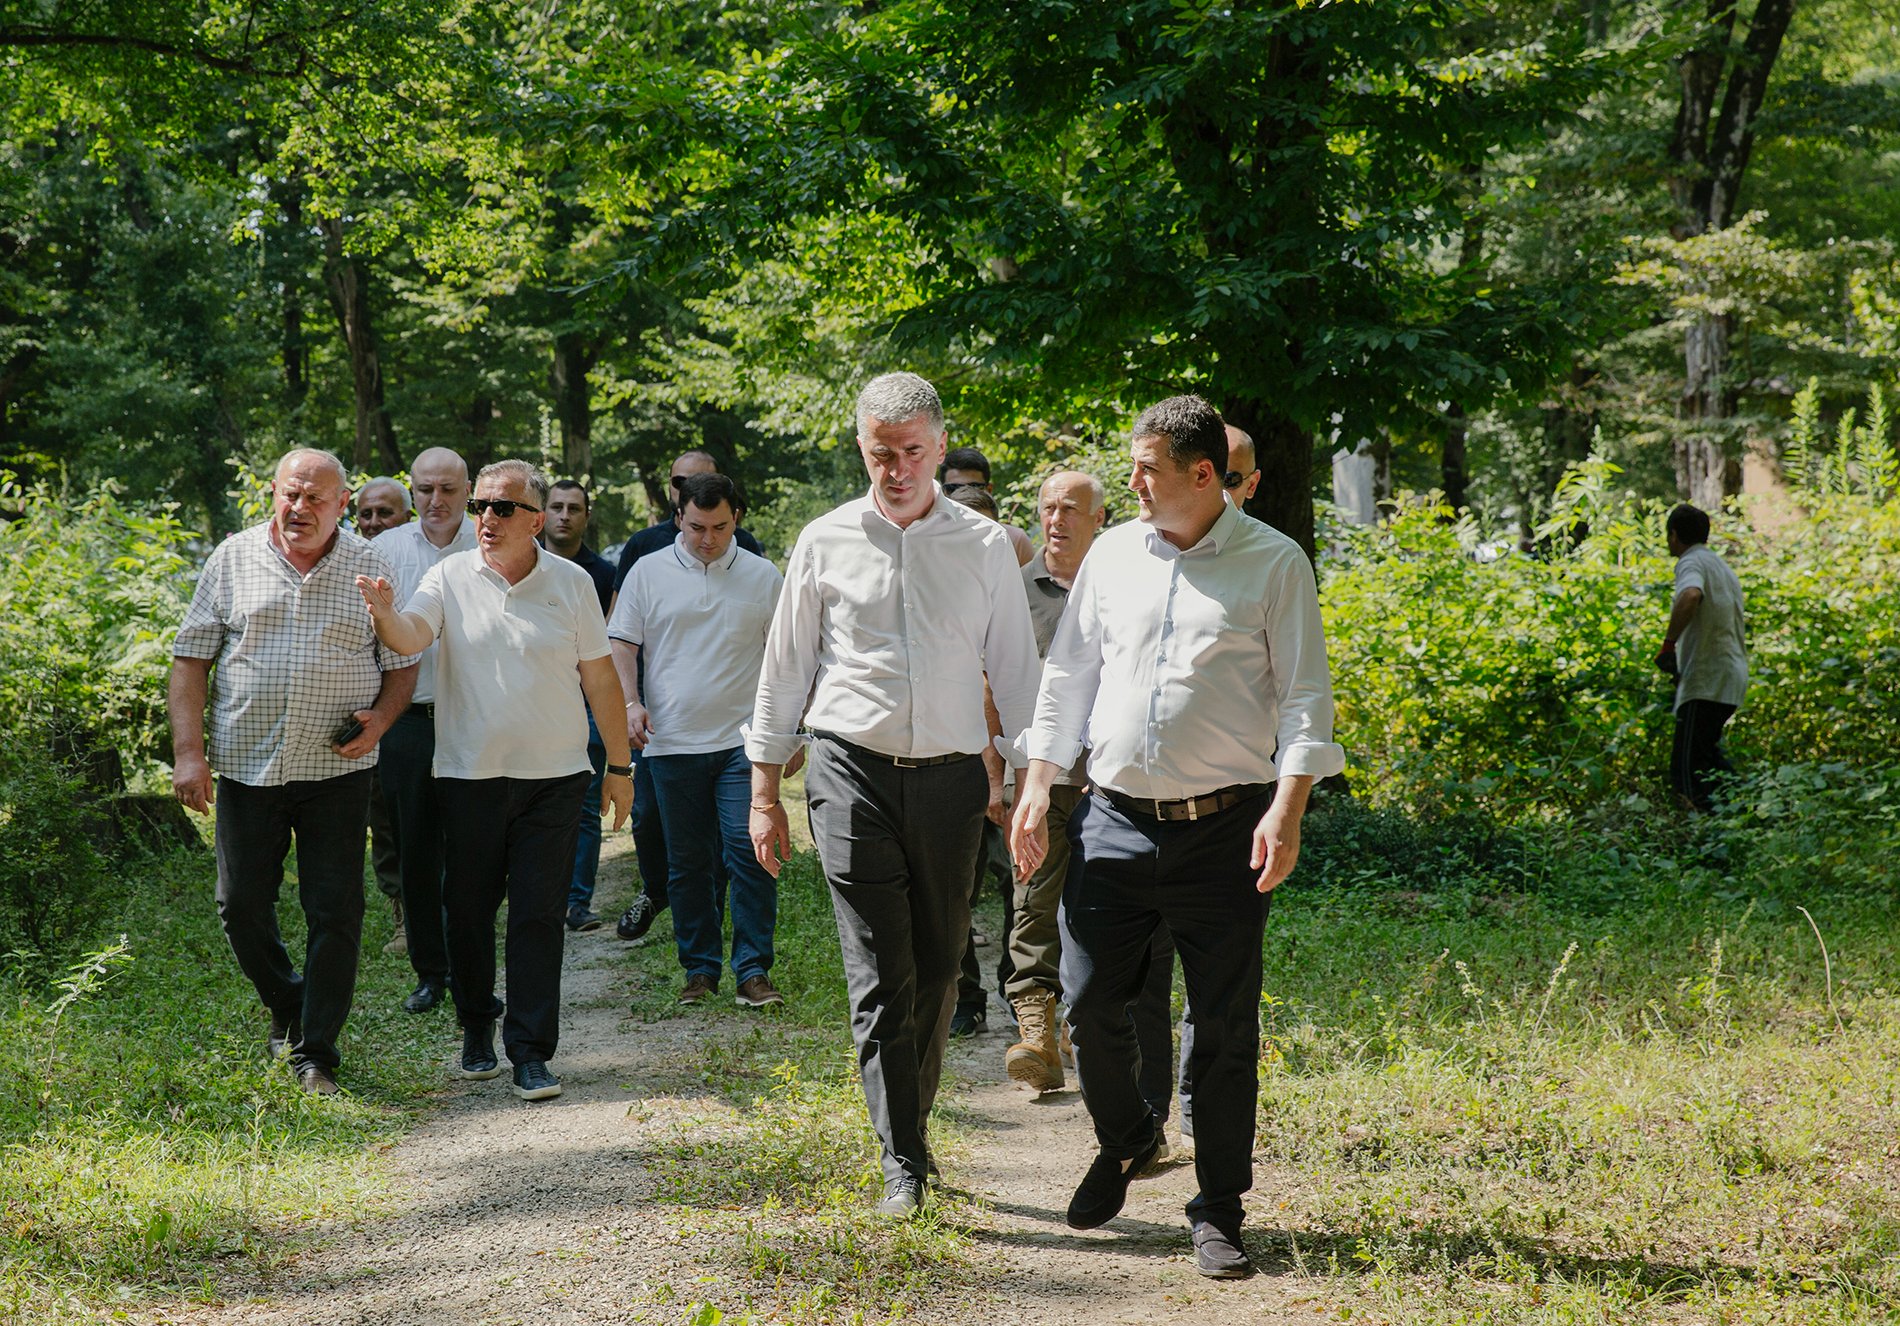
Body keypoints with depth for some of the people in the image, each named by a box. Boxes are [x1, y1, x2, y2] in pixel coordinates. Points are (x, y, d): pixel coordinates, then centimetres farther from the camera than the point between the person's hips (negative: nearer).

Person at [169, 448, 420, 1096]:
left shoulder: (369, 568, 4)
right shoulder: (233, 560, 4)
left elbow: (402, 661, 10)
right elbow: (192, 659, 4)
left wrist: (381, 717, -10)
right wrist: (188, 751, -5)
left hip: (337, 770, -1)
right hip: (247, 767, 1)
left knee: (335, 913, -2)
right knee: (242, 904, 6)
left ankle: (317, 1053, 9)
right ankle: (286, 1004, 33)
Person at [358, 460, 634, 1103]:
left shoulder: (571, 583, 2)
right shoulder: (450, 577, 1)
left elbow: (600, 677, 8)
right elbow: (411, 637, -16)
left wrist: (619, 765, 9)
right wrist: (384, 614, -39)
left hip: (553, 777, -1)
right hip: (468, 774, 1)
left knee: (539, 917, -2)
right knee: (469, 912, 8)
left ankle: (531, 1053, 2)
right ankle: (476, 1030, 27)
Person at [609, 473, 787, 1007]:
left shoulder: (763, 576, 7)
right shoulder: (648, 573, 6)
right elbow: (622, 646, 6)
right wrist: (630, 702, -11)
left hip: (743, 741, -1)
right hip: (673, 742, 1)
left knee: (750, 852, -10)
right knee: (687, 862, 7)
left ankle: (753, 970, -3)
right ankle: (700, 968, 17)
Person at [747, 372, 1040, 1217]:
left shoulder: (985, 546, 6)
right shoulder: (825, 543, 5)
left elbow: (1015, 671, 9)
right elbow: (784, 671, 10)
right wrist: (764, 792, 8)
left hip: (949, 775, 1)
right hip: (854, 773, -1)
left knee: (937, 970, 9)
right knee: (880, 975, -7)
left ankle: (913, 1123, 28)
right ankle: (902, 1161, -4)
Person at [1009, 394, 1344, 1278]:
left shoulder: (1274, 564, -2)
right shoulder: (1112, 555, 9)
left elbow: (1305, 697, -4)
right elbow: (1067, 676, 16)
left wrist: (1287, 810, -15)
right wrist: (1035, 789, 11)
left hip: (1223, 829, -3)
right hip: (1115, 820, 3)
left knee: (1225, 1026, 2)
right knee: (1089, 998, 2)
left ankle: (1219, 1212, 14)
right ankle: (1125, 1140, 31)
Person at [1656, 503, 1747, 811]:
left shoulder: (1692, 562, -8)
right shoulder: (1721, 565, 22)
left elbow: (1690, 596, -34)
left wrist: (1668, 644, -26)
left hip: (1706, 680, -10)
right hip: (1733, 675, 10)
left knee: (1688, 768, -10)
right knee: (1707, 754, 24)